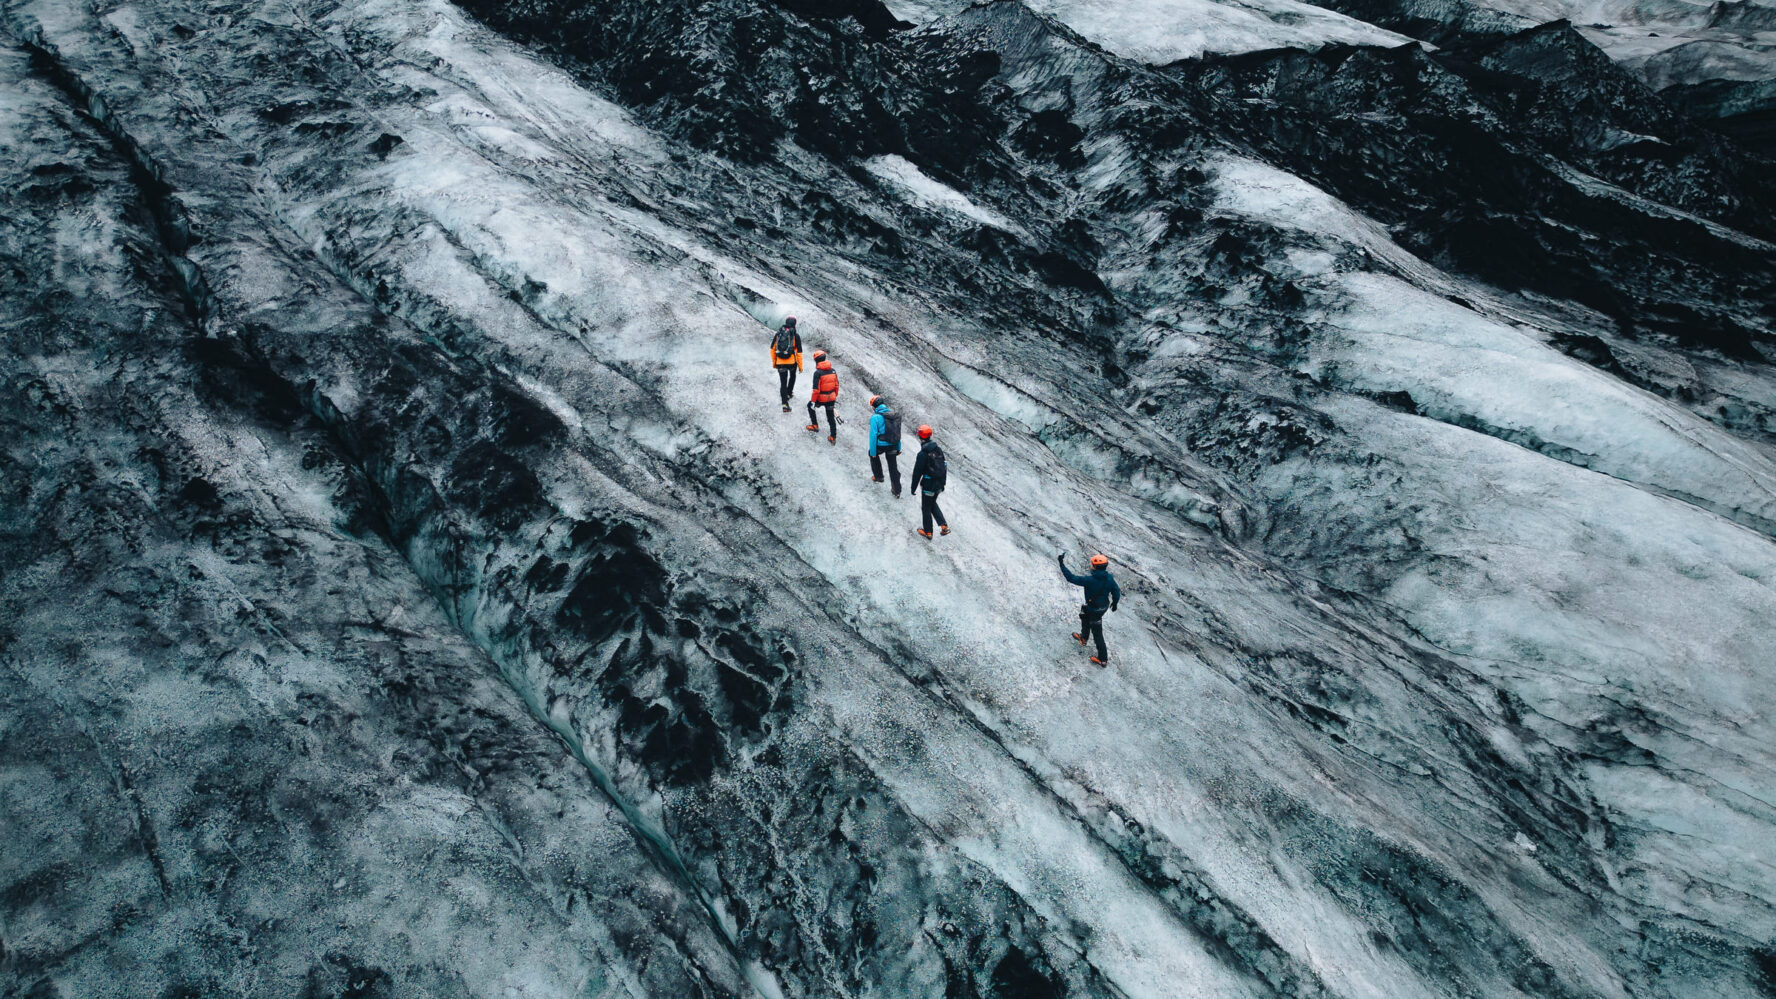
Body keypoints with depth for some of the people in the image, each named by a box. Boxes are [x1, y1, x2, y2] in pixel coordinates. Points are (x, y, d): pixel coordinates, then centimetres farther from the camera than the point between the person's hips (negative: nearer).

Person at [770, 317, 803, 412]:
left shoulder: (778, 333, 3)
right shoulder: (796, 335, -7)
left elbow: (772, 349, 6)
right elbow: (799, 352, -7)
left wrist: (773, 362, 16)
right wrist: (800, 366, 2)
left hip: (780, 363, 2)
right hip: (792, 362, -2)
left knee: (783, 383, 6)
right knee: (792, 376, 31)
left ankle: (784, 404, -2)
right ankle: (789, 393, 34)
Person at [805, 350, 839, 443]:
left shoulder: (818, 373, -18)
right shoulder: (833, 371, 0)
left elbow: (816, 389, -19)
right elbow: (836, 385, 9)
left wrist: (813, 401, -12)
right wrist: (836, 395, 23)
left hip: (821, 398, -5)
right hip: (831, 398, 5)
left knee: (810, 406, 25)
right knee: (831, 417, 14)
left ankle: (815, 425, 30)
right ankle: (833, 437, 15)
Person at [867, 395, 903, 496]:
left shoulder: (875, 418, -16)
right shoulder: (894, 415, 1)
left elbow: (873, 435, -16)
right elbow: (898, 433, 8)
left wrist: (873, 452, -10)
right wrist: (898, 448, 17)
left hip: (881, 445, -4)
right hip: (893, 445, 4)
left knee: (873, 454, 31)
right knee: (893, 467, 14)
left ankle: (878, 476, 37)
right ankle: (897, 491, 18)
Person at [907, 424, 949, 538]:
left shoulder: (922, 454, -22)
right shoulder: (939, 450, -1)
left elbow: (917, 473, -17)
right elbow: (944, 467, 9)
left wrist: (913, 488, -5)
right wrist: (943, 483, 20)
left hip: (928, 485, -7)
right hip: (938, 484, 7)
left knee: (926, 507, 12)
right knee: (933, 504, 26)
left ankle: (928, 532, 25)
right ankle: (944, 526, 16)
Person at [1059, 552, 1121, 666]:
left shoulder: (1089, 580, -32)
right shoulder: (1110, 578, -16)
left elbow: (1071, 578, -28)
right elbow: (1116, 592, -6)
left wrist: (1062, 564, -22)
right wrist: (1115, 602, 15)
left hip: (1094, 610, -7)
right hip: (1104, 607, 7)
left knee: (1097, 633, 9)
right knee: (1085, 616, 34)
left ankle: (1103, 659, 19)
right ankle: (1083, 637, 56)